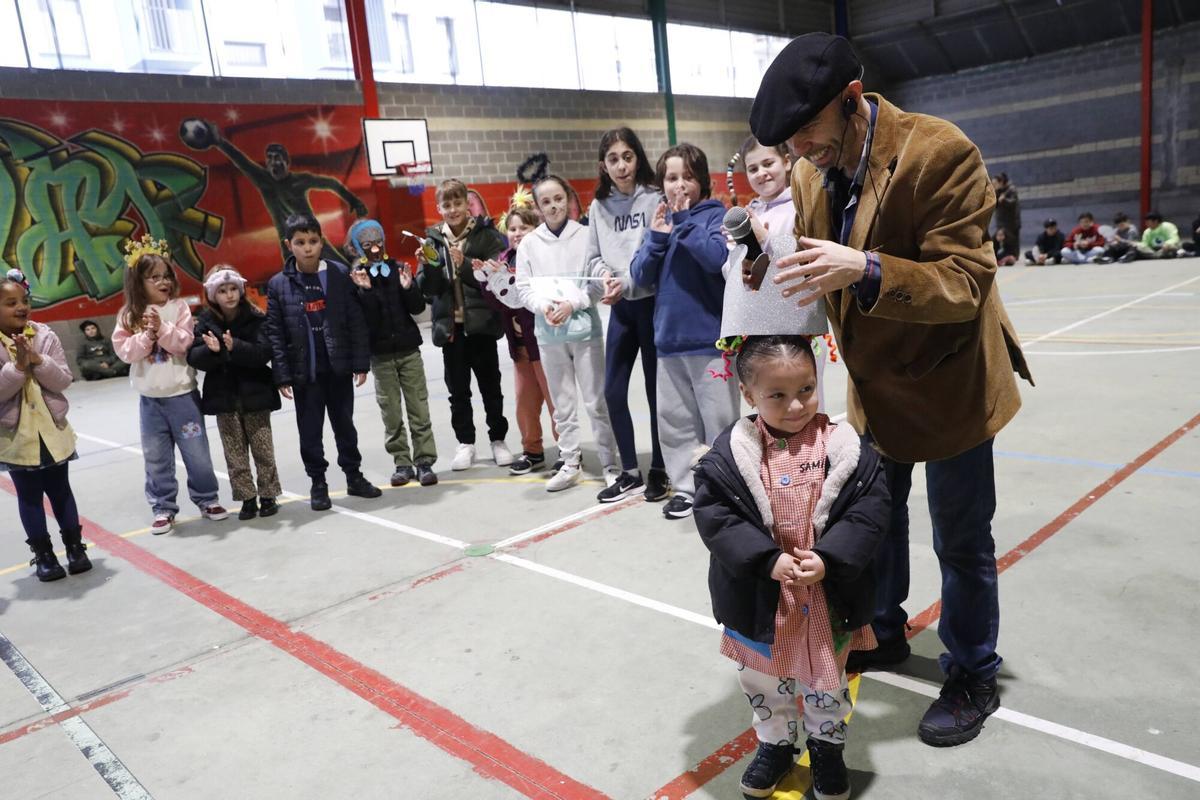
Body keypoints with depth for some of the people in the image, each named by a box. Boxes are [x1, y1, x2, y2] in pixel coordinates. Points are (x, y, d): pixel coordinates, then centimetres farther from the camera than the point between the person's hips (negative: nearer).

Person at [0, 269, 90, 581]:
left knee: (60, 491, 12)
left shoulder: (45, 336, -3)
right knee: (29, 496, 10)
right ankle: (43, 554, 20)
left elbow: (64, 380, -6)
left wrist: (38, 361, -20)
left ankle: (75, 546, 23)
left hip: (53, 431, 1)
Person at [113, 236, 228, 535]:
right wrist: (146, 335, -19)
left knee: (197, 452, 6)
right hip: (150, 399, 2)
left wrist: (162, 328, -23)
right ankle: (163, 508, 20)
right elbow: (124, 351, -6)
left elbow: (186, 343, -12)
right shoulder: (129, 315, 2)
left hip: (182, 394, -2)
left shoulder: (178, 308, -4)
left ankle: (206, 500, 23)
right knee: (156, 458, 9)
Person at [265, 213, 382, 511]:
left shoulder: (340, 274, -2)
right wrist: (282, 375, -7)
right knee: (310, 430, 8)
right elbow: (275, 333, -3)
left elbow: (356, 322, -1)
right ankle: (318, 484, 20)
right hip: (304, 372, 0)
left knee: (345, 424, 13)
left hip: (338, 367, 1)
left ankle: (354, 476, 27)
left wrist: (361, 362, -4)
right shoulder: (278, 284, -3)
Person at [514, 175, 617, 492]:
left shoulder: (586, 235, -2)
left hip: (585, 328, -2)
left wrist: (572, 304, -14)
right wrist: (544, 306, -13)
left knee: (596, 401, 1)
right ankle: (570, 463, 22)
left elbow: (598, 281, -4)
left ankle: (609, 463, 12)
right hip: (549, 334, 3)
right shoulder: (528, 243, 4)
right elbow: (524, 288, 4)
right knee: (563, 403, 11)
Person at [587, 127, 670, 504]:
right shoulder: (599, 206, 8)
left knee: (656, 389, 6)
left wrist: (627, 282, -20)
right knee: (613, 391, 6)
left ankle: (659, 471, 20)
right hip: (620, 308, 5)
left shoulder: (654, 198, -7)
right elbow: (594, 257, 8)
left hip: (652, 302, -5)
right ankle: (629, 472, 20)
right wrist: (605, 275, -13)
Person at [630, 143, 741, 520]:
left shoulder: (715, 215, -3)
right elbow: (641, 277, 6)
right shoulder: (659, 220, 12)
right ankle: (685, 486, 22)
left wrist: (685, 223, -16)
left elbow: (719, 258, -21)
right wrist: (657, 237, -8)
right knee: (674, 420, 11)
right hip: (669, 339, 6)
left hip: (709, 338, -6)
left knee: (719, 420, 1)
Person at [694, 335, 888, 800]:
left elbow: (870, 510, -11)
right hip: (761, 600, 0)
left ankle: (827, 747, 47)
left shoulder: (844, 447, -12)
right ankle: (775, 745, 47)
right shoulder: (731, 453, -14)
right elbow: (713, 514, -16)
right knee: (763, 682, 21)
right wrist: (768, 559, -24)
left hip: (827, 597, 0)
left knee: (826, 681, 22)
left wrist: (828, 558, -22)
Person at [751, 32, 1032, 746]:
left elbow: (967, 281, -27)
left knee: (962, 539, 8)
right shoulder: (811, 174, -4)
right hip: (874, 383, 6)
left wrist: (865, 271, -42)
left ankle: (974, 676, 31)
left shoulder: (940, 153, -24)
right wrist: (773, 262, -15)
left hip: (949, 380, -6)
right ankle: (883, 635, 42)